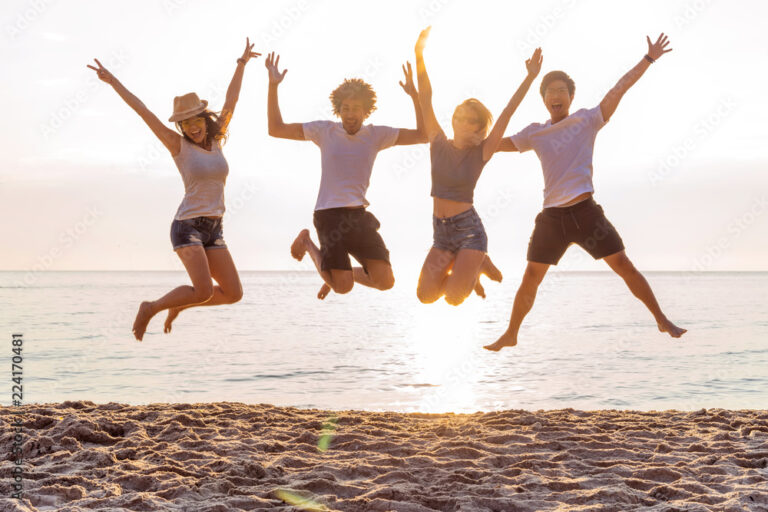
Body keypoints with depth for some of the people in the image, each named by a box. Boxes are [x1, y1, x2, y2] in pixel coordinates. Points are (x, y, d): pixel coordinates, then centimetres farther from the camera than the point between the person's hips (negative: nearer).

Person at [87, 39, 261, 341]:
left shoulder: (215, 140, 9)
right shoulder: (178, 145, -4)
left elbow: (231, 101, 16)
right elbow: (143, 112, -8)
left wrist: (242, 62, 21)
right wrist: (112, 81, -11)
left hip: (212, 230, 6)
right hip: (187, 227, -6)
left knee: (233, 294, 1)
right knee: (205, 292, -21)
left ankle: (178, 304, 23)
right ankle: (151, 308, 2)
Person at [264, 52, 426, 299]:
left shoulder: (376, 135, 7)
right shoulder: (325, 131, 2)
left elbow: (423, 135, 4)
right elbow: (276, 129, 4)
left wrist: (414, 95, -7)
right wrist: (273, 86, -4)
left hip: (359, 216, 3)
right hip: (329, 214, -3)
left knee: (385, 281, -8)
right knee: (343, 287, -9)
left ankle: (339, 272, 24)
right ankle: (307, 242, 20)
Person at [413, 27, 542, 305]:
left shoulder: (481, 152, -5)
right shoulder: (438, 143, 3)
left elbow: (507, 113, -11)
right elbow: (426, 100, 0)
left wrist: (530, 77, -17)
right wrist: (419, 55, -4)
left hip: (469, 229, -4)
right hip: (441, 232, 4)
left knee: (453, 298, -15)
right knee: (425, 295, -2)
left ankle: (478, 265, 18)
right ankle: (470, 269, 25)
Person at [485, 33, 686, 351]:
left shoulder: (587, 120, 5)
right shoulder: (535, 133, 10)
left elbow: (620, 89, -2)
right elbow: (495, 144, 17)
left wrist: (649, 59, -7)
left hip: (586, 211, -2)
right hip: (552, 217, 2)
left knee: (625, 267, -2)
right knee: (530, 279, 3)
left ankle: (662, 320, 11)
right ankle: (510, 335, 18)